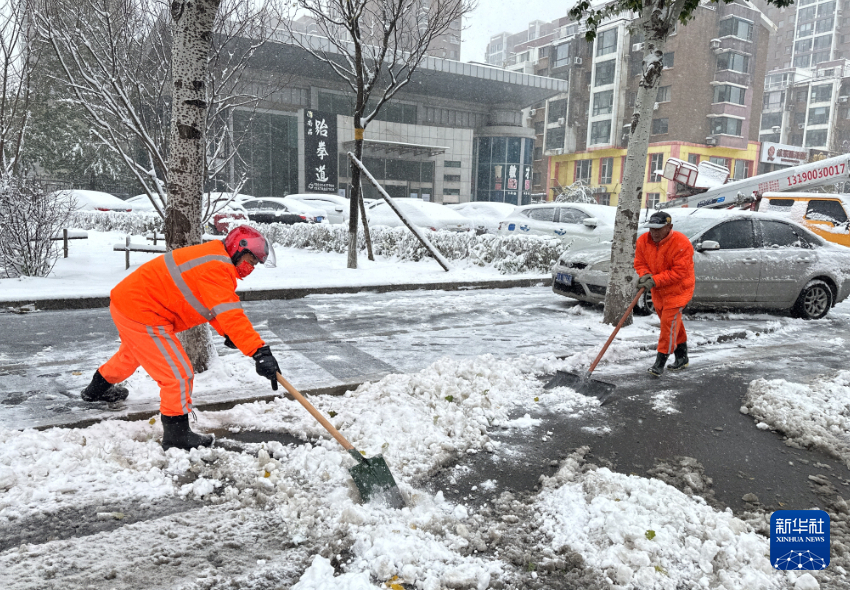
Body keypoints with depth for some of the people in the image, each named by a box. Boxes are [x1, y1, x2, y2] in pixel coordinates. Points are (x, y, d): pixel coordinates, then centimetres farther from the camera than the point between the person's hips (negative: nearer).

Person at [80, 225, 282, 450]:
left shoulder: (213, 257, 9)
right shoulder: (217, 269, -24)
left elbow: (215, 307, 15)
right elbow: (229, 314, -36)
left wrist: (227, 333, -1)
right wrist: (259, 351, -41)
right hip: (141, 314, -11)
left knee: (133, 352, 37)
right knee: (179, 375, -7)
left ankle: (98, 388, 64)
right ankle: (176, 435, 6)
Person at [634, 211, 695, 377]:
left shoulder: (681, 244, -24)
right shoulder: (643, 241, -6)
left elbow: (679, 272, -26)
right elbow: (639, 262, 3)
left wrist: (654, 280, -29)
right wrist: (645, 275, -19)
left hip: (677, 290, -6)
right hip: (658, 291, 7)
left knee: (669, 322, -11)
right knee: (674, 324, 17)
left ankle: (660, 362, -5)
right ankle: (682, 357, 33)